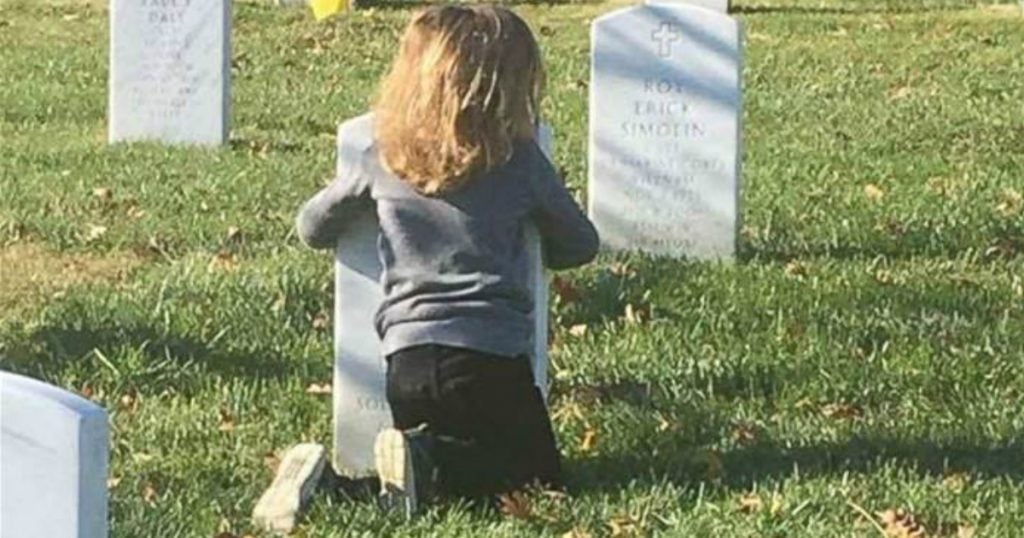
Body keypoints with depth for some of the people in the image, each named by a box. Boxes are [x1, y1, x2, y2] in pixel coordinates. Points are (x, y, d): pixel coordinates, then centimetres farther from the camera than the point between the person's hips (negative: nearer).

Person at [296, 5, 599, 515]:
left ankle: (420, 459, -11)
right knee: (537, 473, 11)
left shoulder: (378, 152, 4)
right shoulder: (520, 160, -1)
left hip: (407, 360, 3)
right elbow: (580, 245, 13)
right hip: (492, 358, -3)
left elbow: (312, 228, 17)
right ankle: (432, 466, -15)